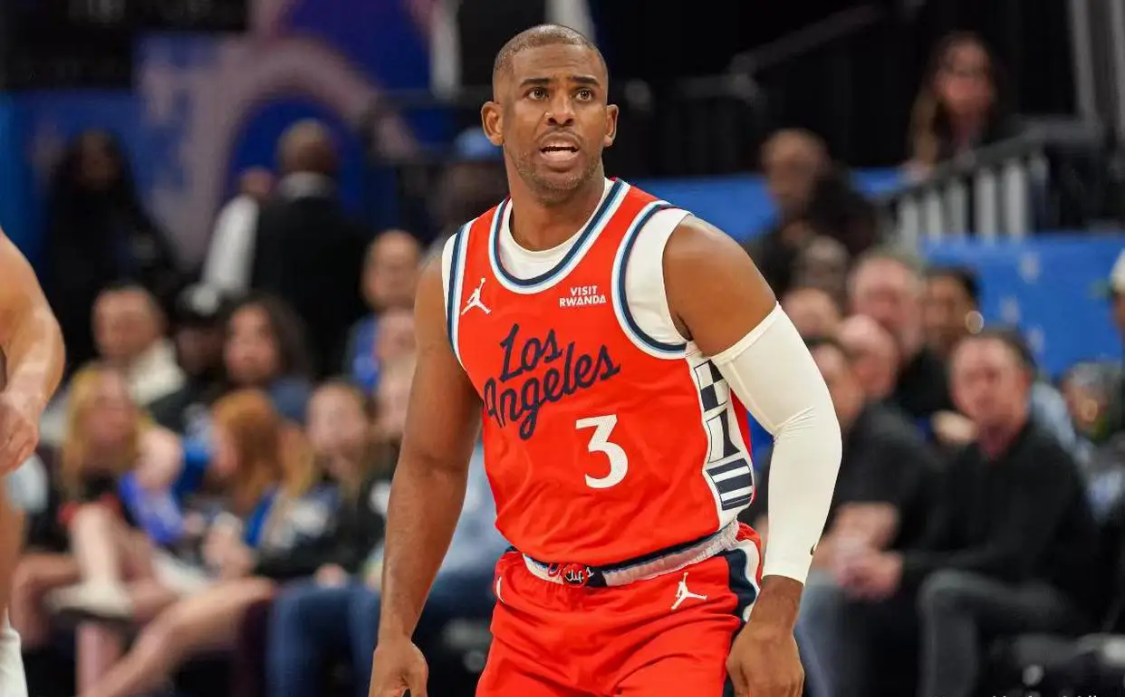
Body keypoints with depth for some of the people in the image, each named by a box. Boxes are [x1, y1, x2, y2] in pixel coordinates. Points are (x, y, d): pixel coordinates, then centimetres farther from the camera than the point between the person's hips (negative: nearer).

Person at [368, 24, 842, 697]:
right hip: (534, 610, 5)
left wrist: (775, 619, -17)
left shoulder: (683, 256, -12)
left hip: (679, 609, -5)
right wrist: (395, 635, 6)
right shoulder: (452, 280, 5)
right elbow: (432, 464, 15)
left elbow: (808, 418, -11)